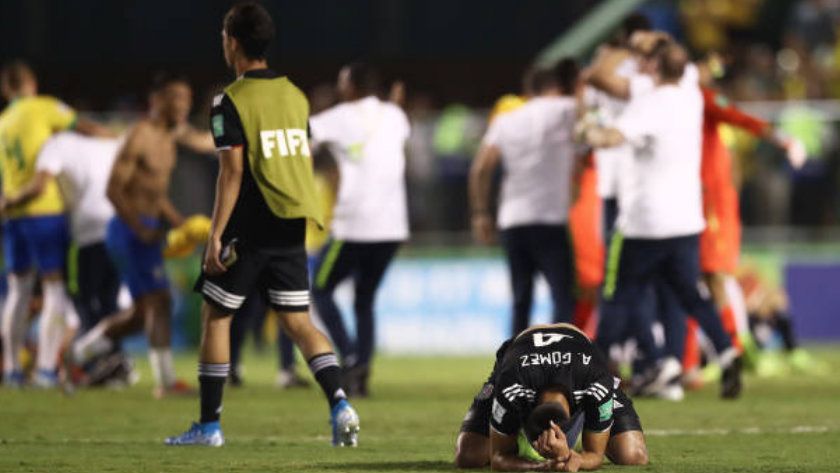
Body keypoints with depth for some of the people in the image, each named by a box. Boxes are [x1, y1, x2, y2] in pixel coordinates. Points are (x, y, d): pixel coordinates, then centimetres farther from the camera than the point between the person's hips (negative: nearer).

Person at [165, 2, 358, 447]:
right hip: (290, 229, 6)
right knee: (298, 321, 7)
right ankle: (339, 404, -13)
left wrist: (215, 235, -14)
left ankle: (209, 424, 10)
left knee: (215, 315, 8)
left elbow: (232, 171, -15)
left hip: (248, 228, -6)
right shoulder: (295, 96, 11)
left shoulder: (231, 101, -10)